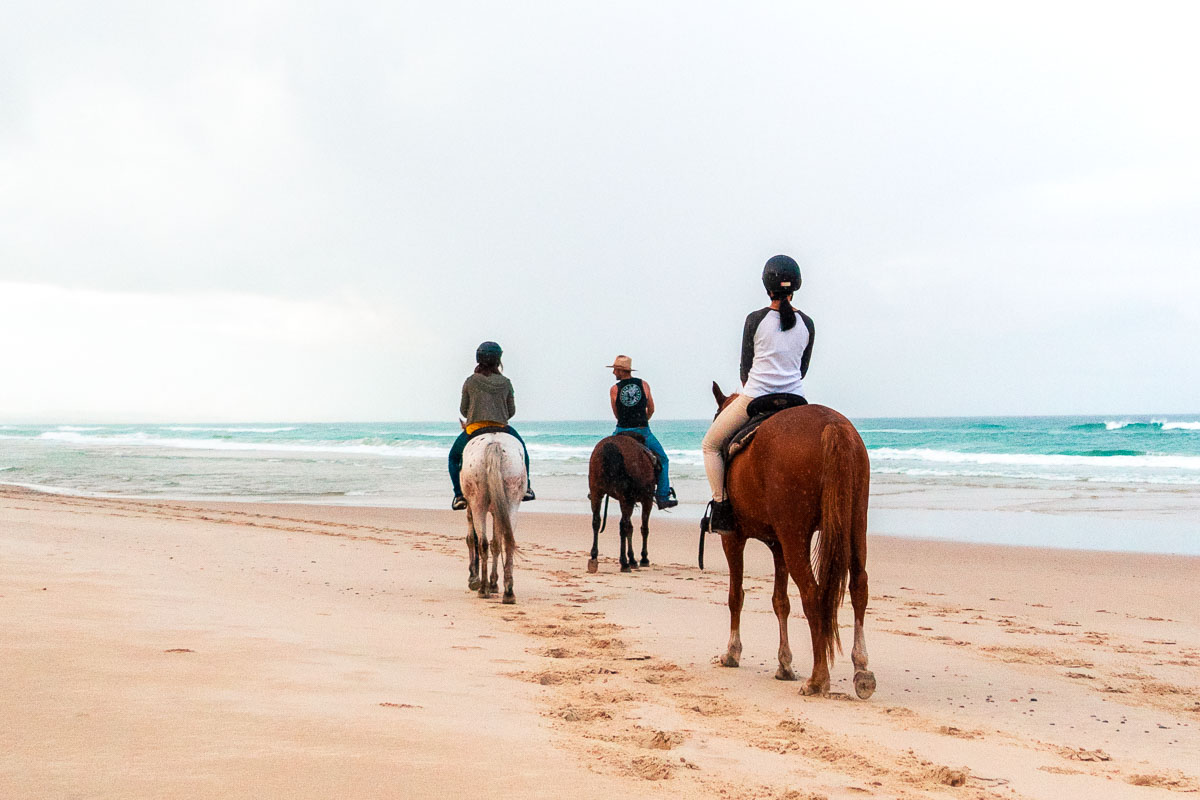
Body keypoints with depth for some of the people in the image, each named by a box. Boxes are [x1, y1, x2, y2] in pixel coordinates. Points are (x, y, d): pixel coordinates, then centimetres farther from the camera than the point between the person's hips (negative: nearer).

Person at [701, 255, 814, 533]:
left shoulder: (755, 319, -6)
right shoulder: (806, 324, 3)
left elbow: (745, 367, 2)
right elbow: (803, 369, 11)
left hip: (755, 397, -3)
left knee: (710, 445, 15)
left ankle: (721, 504, 4)